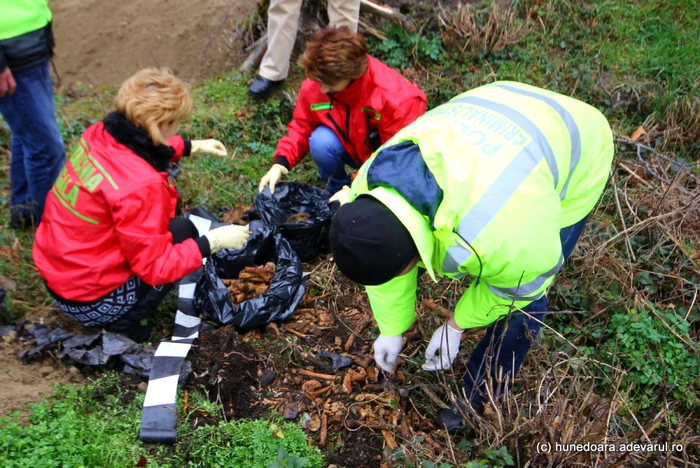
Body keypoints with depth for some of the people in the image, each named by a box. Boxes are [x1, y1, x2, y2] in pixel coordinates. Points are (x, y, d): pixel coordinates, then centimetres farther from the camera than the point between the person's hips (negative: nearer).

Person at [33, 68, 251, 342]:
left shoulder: (99, 135, -8)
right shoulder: (139, 186, -32)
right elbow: (155, 267, -23)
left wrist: (191, 146, 19)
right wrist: (213, 242, -16)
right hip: (90, 300, -8)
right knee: (185, 232, 3)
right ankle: (123, 321, 0)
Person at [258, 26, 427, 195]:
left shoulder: (395, 98, -33)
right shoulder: (314, 85, -21)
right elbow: (302, 126, -6)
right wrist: (280, 164, -22)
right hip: (353, 148, 4)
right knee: (321, 141, -29)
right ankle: (337, 192, 0)